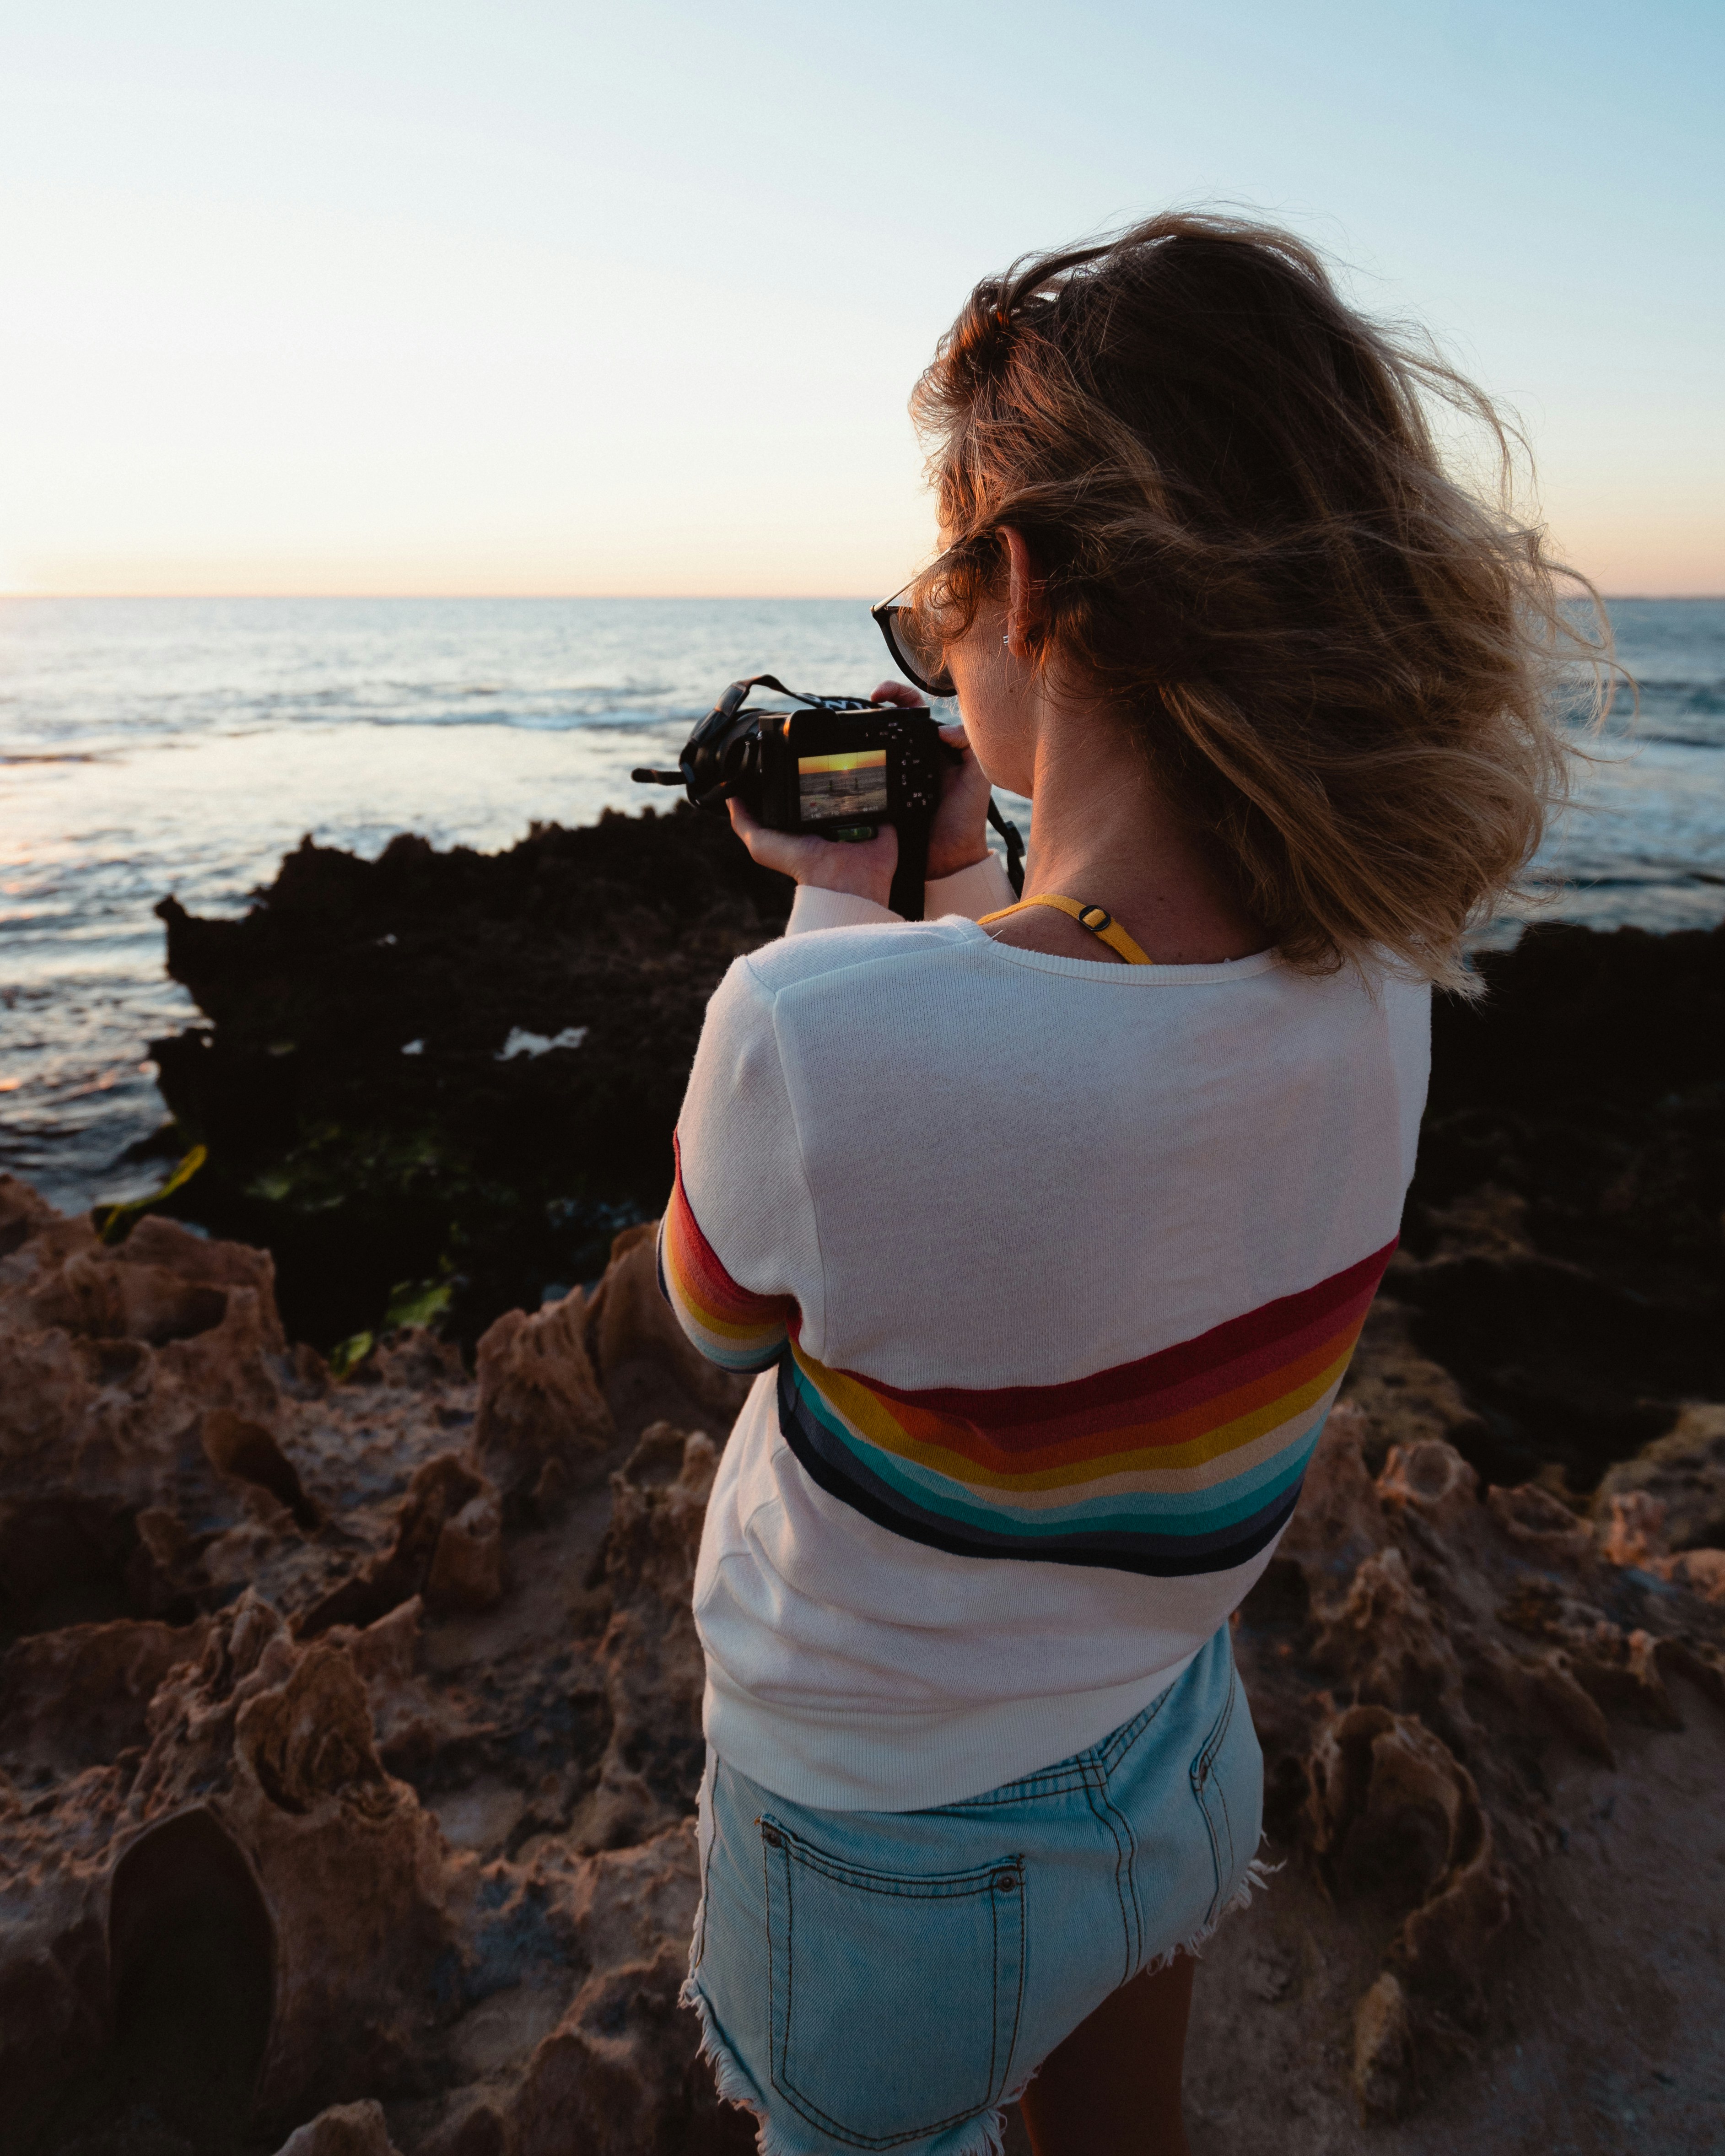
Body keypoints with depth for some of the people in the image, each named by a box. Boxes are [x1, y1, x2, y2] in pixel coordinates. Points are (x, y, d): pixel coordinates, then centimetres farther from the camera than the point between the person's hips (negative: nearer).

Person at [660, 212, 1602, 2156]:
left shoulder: (814, 1037, -39)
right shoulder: (1385, 991, -18)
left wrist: (834, 906, -8)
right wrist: (953, 879, 4)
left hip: (887, 1857, -4)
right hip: (1176, 1767, 5)